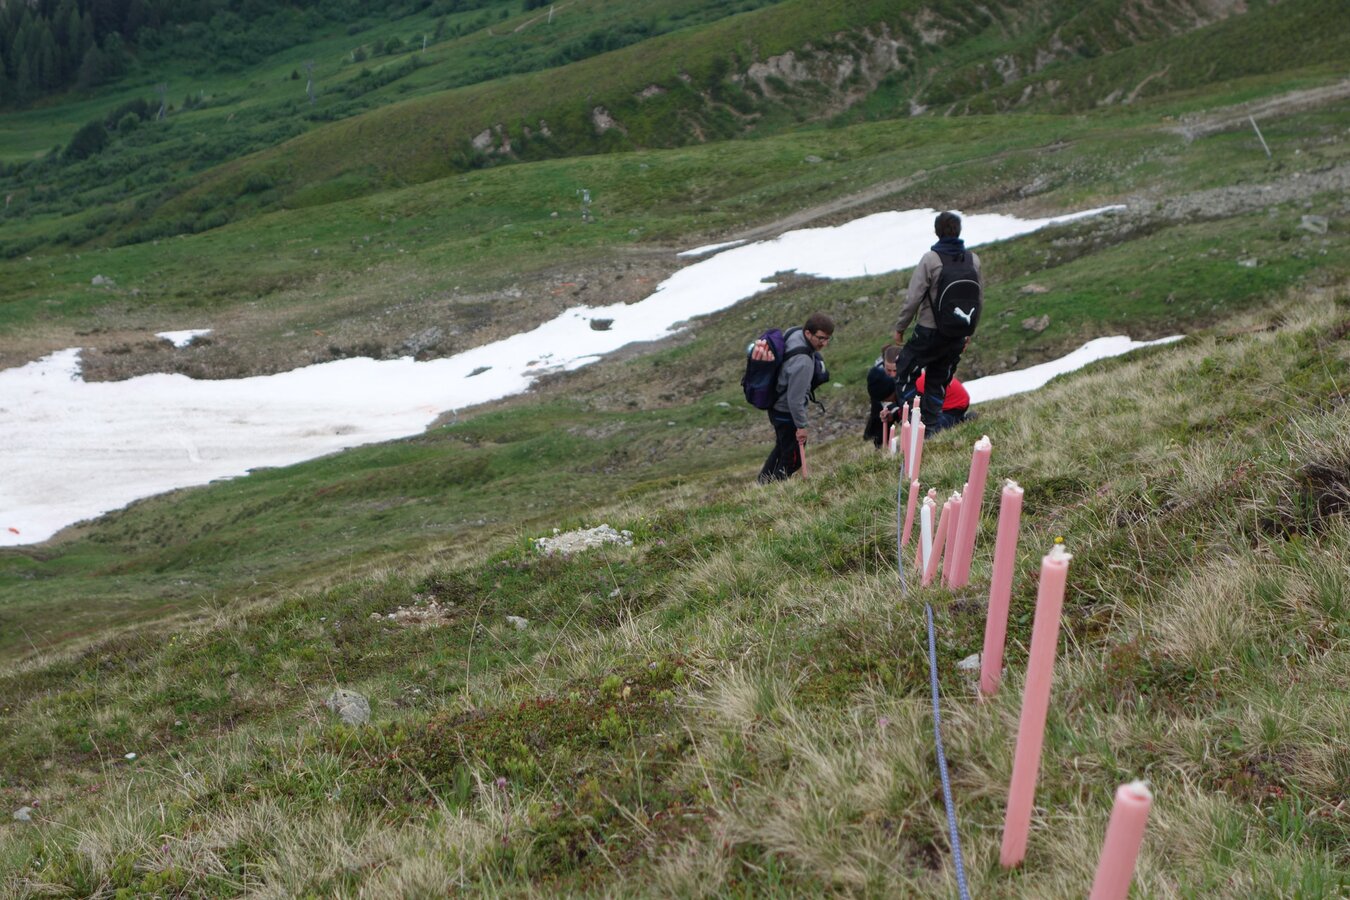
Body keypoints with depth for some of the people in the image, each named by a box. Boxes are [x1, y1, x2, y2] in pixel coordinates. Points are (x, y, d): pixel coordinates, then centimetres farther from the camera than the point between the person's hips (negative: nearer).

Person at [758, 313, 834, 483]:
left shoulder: (793, 332, -9)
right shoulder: (803, 362, -35)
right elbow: (795, 398, -28)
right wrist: (801, 426, -16)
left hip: (775, 406, 10)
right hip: (787, 413, -10)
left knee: (781, 448, 28)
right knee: (792, 458, 5)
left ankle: (762, 485, 41)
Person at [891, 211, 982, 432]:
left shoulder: (931, 259, -15)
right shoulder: (973, 260, 2)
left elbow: (913, 297, -14)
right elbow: (979, 297, 10)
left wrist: (900, 327, -1)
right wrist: (969, 331, 21)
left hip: (929, 332, -5)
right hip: (957, 336, 6)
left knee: (903, 374, 8)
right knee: (938, 382, 17)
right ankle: (933, 428, 17)